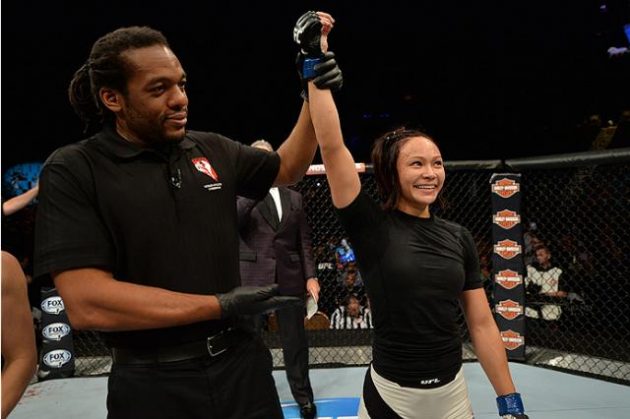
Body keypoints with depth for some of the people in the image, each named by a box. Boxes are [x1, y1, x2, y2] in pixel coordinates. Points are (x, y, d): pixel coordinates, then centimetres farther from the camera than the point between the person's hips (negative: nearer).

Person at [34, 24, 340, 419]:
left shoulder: (212, 149, 2)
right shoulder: (73, 171, -11)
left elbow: (287, 169, 17)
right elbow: (87, 303, -20)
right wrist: (221, 306, -17)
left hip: (241, 362, 4)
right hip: (152, 385, -3)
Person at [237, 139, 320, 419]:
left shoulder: (294, 197, 11)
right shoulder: (242, 194, 3)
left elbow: (304, 240, 10)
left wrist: (310, 276, 2)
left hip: (290, 278, 2)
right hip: (253, 278, -2)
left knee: (295, 341, 11)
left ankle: (303, 396, 29)